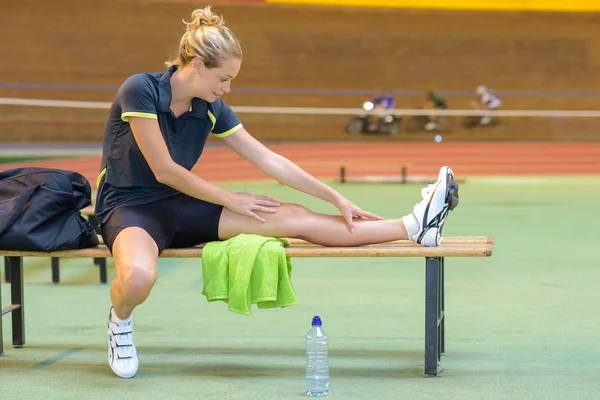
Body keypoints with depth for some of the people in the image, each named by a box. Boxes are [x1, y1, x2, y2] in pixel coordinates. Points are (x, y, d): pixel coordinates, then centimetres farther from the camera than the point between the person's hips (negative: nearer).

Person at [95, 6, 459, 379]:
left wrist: (338, 199, 1)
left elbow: (271, 161, 4)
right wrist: (230, 200, -8)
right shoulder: (140, 89, -18)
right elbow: (164, 170, -17)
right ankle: (120, 321, -7)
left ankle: (413, 227, -4)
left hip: (180, 207, 6)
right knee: (138, 277, -43)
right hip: (130, 206, -5)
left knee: (294, 218, -6)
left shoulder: (211, 109, 0)